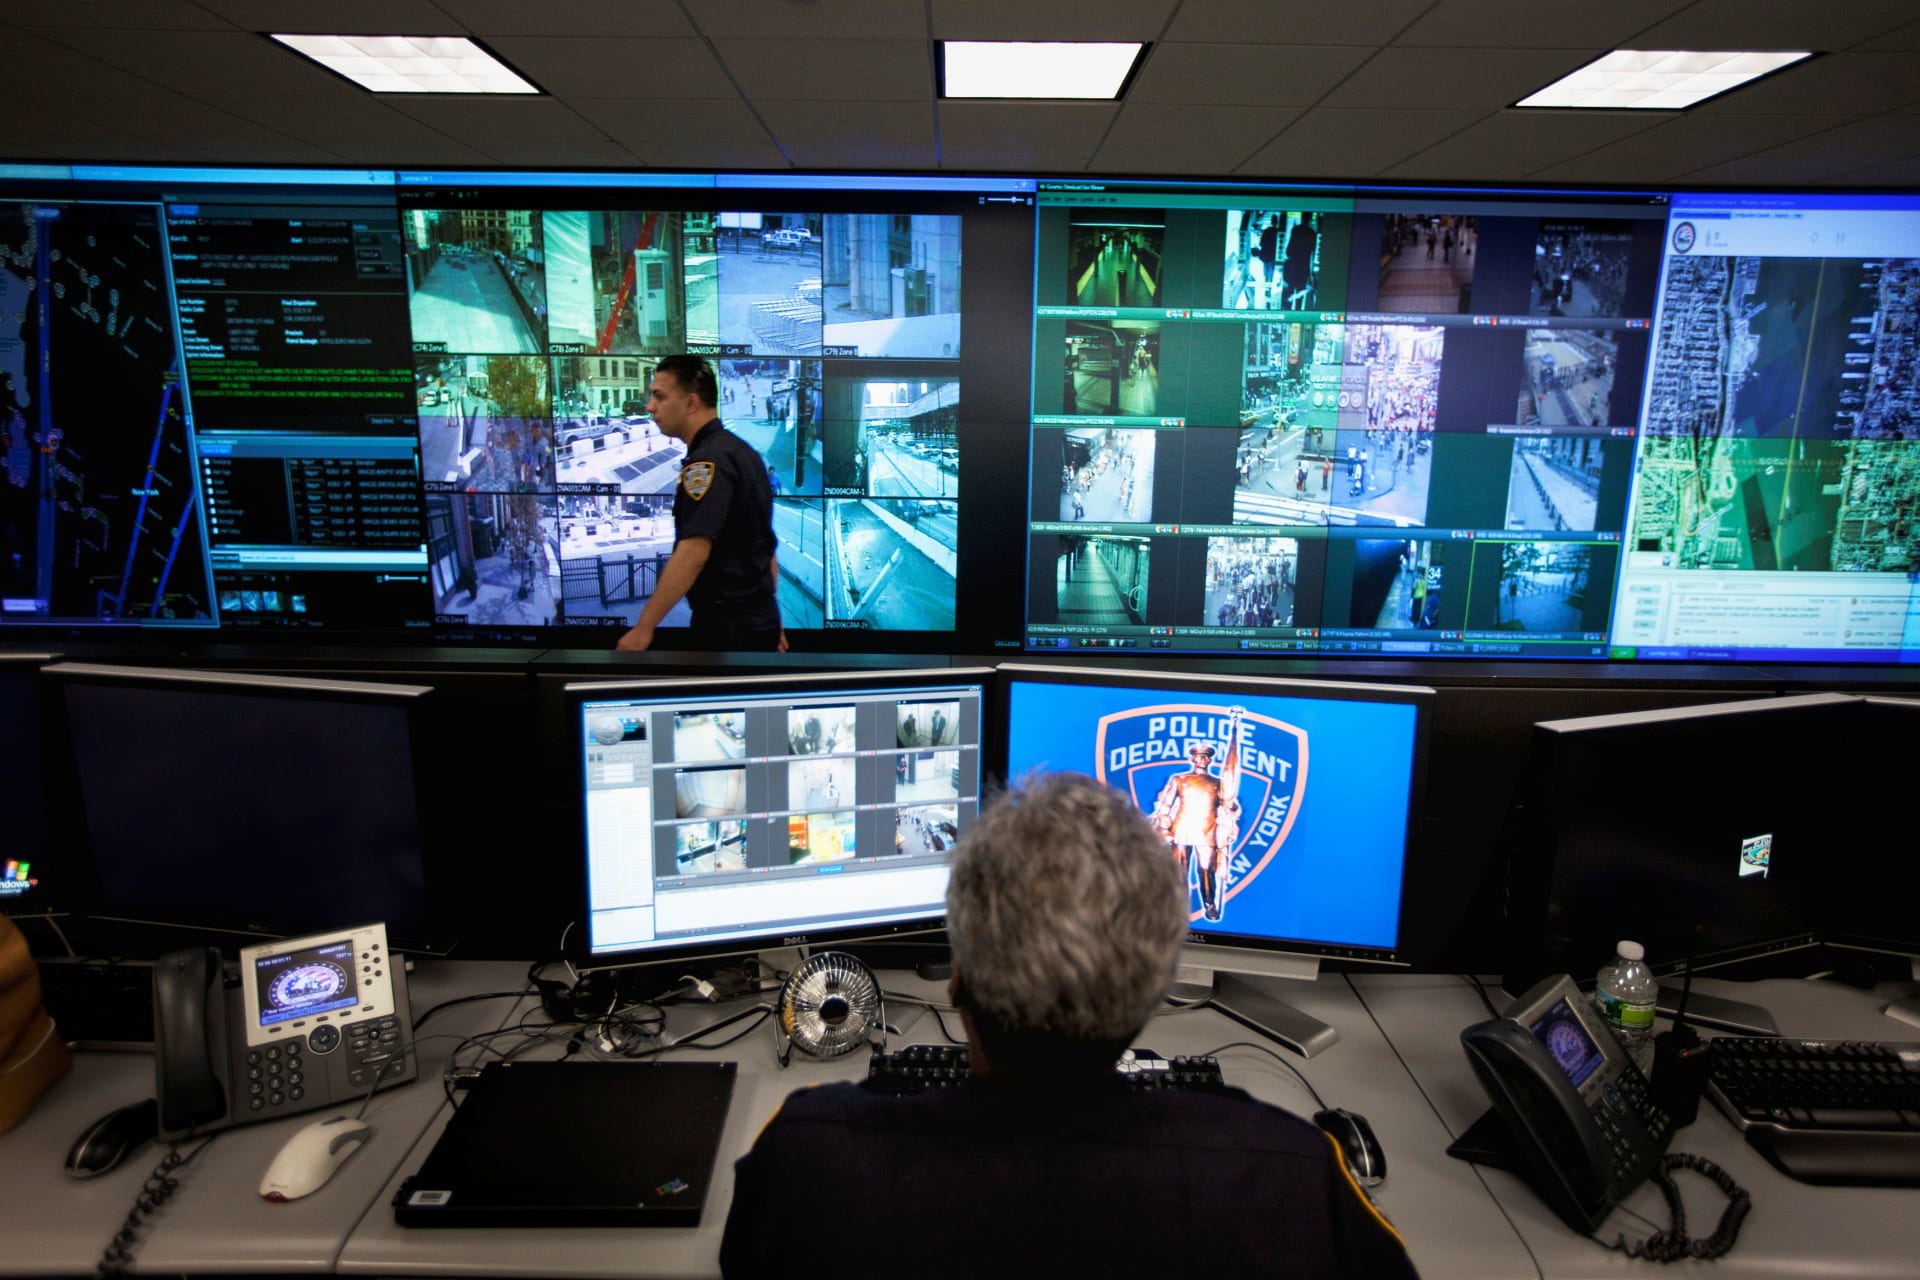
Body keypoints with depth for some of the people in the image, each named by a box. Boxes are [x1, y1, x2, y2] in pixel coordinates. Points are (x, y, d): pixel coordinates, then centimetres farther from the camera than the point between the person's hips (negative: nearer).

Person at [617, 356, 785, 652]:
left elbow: (693, 553, -26)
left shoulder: (707, 459, -17)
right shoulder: (740, 451, 13)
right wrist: (768, 618, 20)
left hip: (727, 624, -9)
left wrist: (643, 627, -24)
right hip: (754, 617, 9)